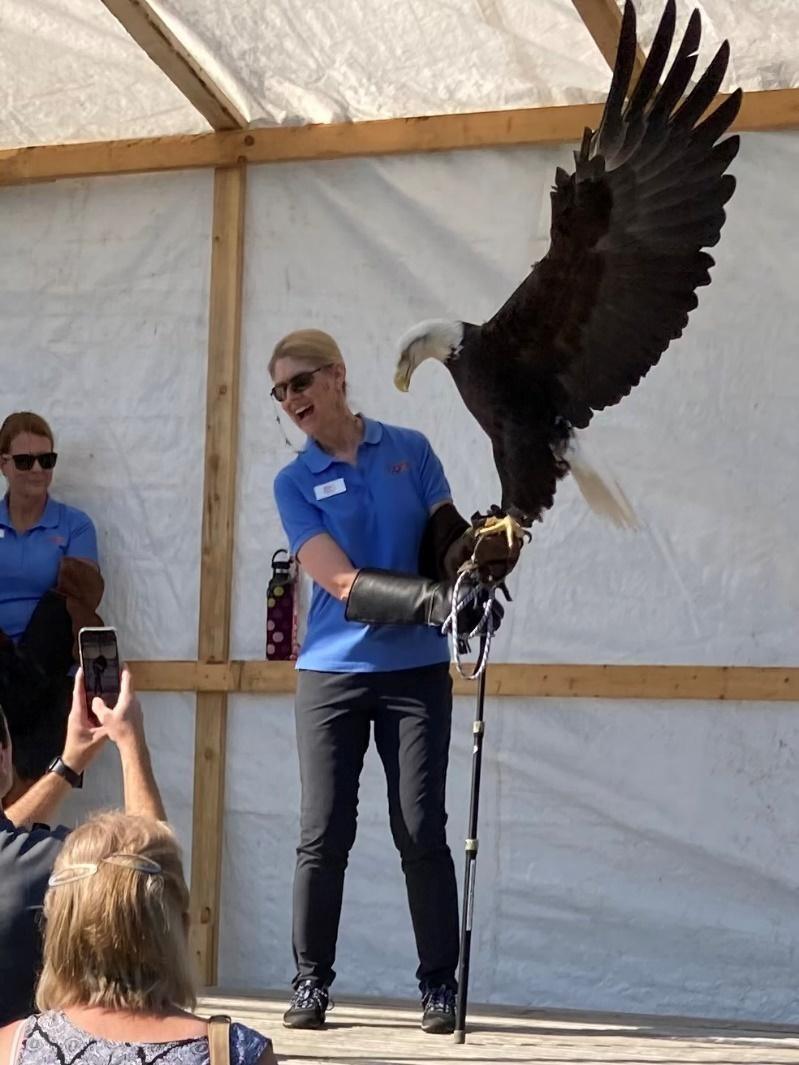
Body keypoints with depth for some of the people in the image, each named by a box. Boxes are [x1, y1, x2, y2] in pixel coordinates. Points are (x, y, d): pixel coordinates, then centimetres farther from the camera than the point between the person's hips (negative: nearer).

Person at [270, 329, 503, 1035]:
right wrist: (429, 599, -23)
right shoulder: (294, 483, 2)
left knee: (423, 833, 0)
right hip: (331, 672, 0)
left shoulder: (410, 450, 6)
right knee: (323, 836, 0)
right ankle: (311, 983, 9)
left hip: (417, 670, 0)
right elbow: (343, 583, -9)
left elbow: (450, 538, 6)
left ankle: (440, 985, 6)